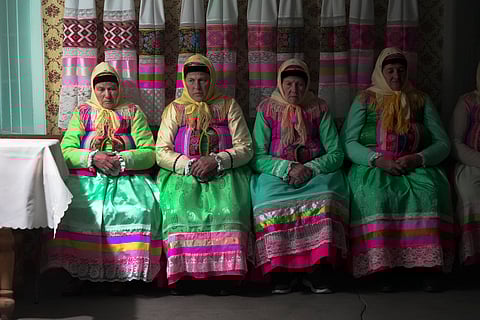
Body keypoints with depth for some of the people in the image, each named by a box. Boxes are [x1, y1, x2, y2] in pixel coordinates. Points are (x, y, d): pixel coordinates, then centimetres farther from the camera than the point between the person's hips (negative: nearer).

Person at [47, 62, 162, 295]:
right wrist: (92, 158, -13)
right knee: (72, 209, -31)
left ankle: (122, 274, -19)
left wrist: (121, 160, -13)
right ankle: (77, 272, -18)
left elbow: (150, 153, 4)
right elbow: (66, 151, 5)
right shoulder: (82, 113, 18)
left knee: (139, 209, -32)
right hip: (87, 179, 1)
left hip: (127, 179, -1)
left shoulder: (133, 112, 14)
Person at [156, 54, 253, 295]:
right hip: (182, 174, 1)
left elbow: (245, 148, 4)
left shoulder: (228, 106, 13)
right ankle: (180, 272, -25)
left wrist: (217, 161, -13)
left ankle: (222, 272, -27)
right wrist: (189, 165, -13)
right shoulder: (174, 109, 15)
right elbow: (161, 153, 5)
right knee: (179, 205, -31)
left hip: (224, 173, 0)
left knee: (228, 206, -32)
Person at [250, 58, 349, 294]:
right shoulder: (267, 110, 7)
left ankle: (318, 272, -27)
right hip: (276, 174, 0)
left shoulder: (319, 109, 9)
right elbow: (257, 157, 0)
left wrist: (310, 169, -15)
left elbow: (336, 154, 4)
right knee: (269, 196, -34)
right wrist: (287, 168, -16)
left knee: (325, 197, -33)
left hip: (316, 173, 0)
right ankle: (280, 271, -25)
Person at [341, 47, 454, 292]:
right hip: (373, 167, -1)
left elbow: (443, 143, 10)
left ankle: (429, 264, -31)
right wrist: (378, 160, -14)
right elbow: (348, 143, 3)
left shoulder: (421, 101, 17)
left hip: (416, 167, 1)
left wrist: (418, 159, -11)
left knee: (429, 190, -33)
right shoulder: (365, 100, 13)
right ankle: (381, 265, -32)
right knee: (374, 192, -36)